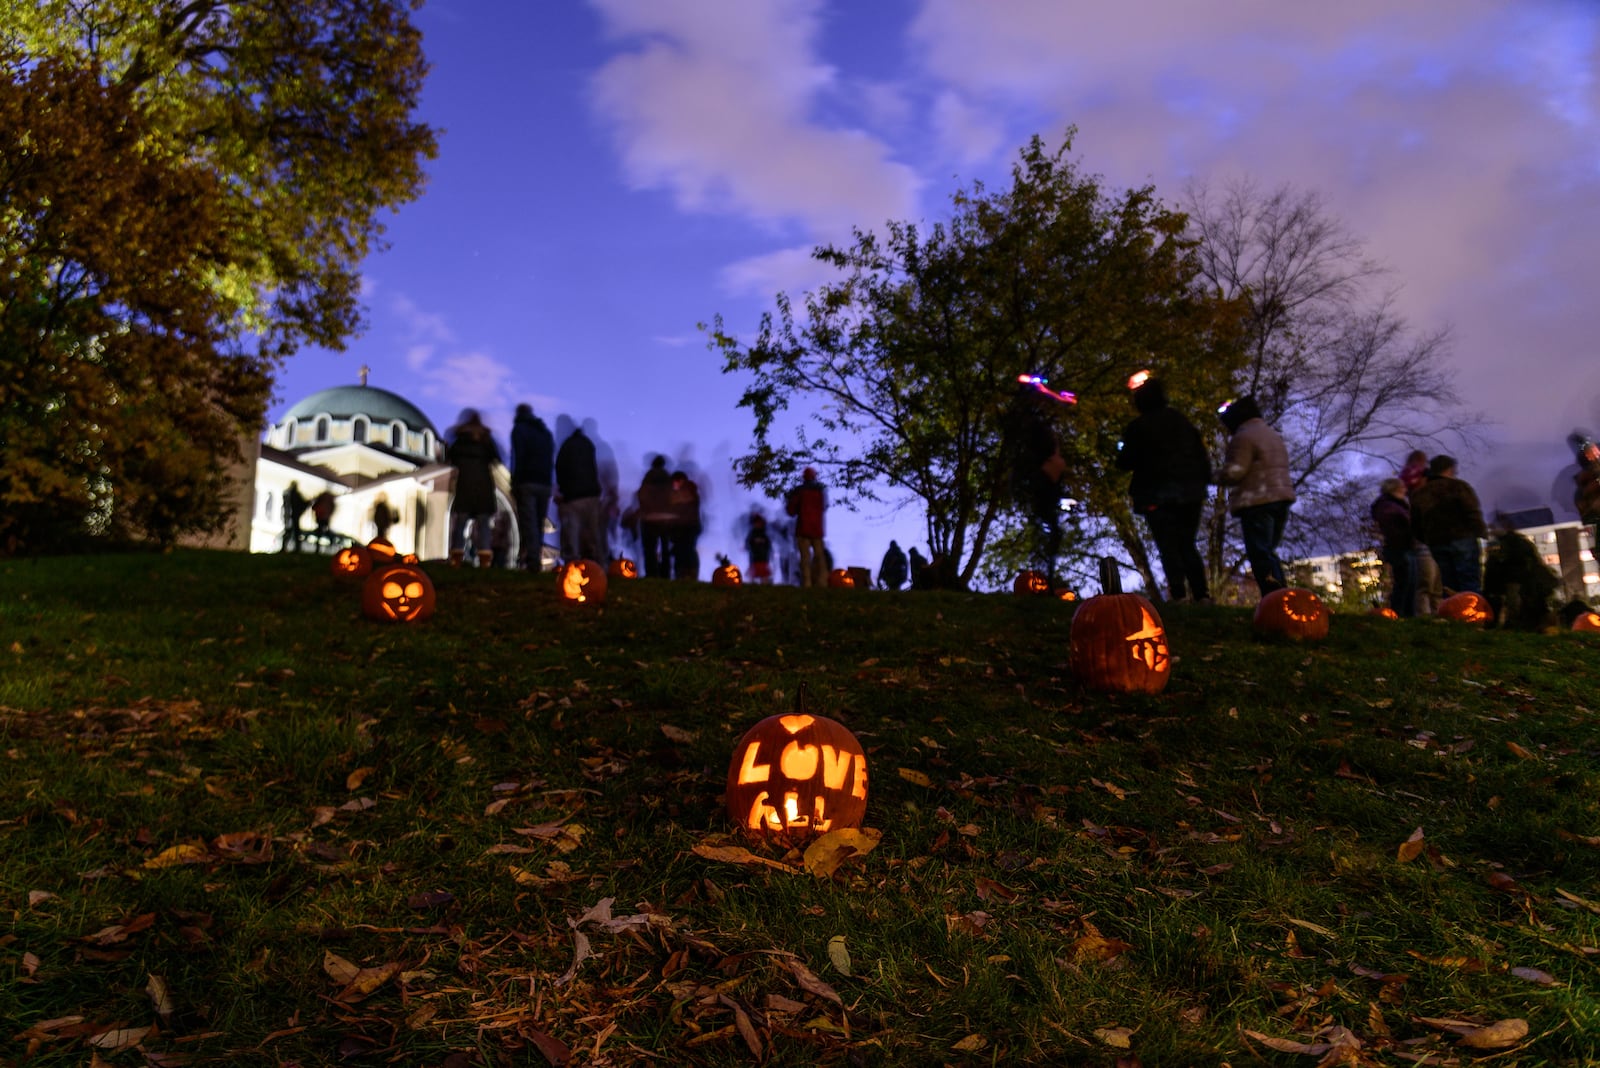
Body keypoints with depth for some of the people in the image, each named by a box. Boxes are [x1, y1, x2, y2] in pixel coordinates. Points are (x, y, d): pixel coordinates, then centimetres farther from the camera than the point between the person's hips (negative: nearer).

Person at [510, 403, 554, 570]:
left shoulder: (519, 429, 3)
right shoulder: (547, 432, 22)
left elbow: (518, 458, -8)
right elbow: (551, 461, 16)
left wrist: (515, 483, -8)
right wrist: (547, 480, 13)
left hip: (527, 482, -5)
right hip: (545, 484, 5)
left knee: (528, 524, -8)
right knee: (539, 524, 7)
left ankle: (532, 561, -16)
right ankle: (537, 559, 2)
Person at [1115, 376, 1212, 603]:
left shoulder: (1138, 427, -4)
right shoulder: (1182, 421, 13)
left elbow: (1125, 462, -3)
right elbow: (1202, 456, 12)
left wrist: (1120, 451, 17)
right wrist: (1202, 484, 15)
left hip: (1158, 496, -5)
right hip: (1190, 494, 5)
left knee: (1168, 547, -3)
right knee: (1187, 545, 12)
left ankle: (1179, 594, -13)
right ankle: (1201, 595, 5)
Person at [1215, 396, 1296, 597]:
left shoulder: (1243, 437, -10)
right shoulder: (1275, 435, 21)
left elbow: (1235, 471, -16)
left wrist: (1218, 477, 2)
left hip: (1256, 502, -9)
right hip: (1282, 497, 9)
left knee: (1259, 553, -9)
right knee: (1268, 551, 17)